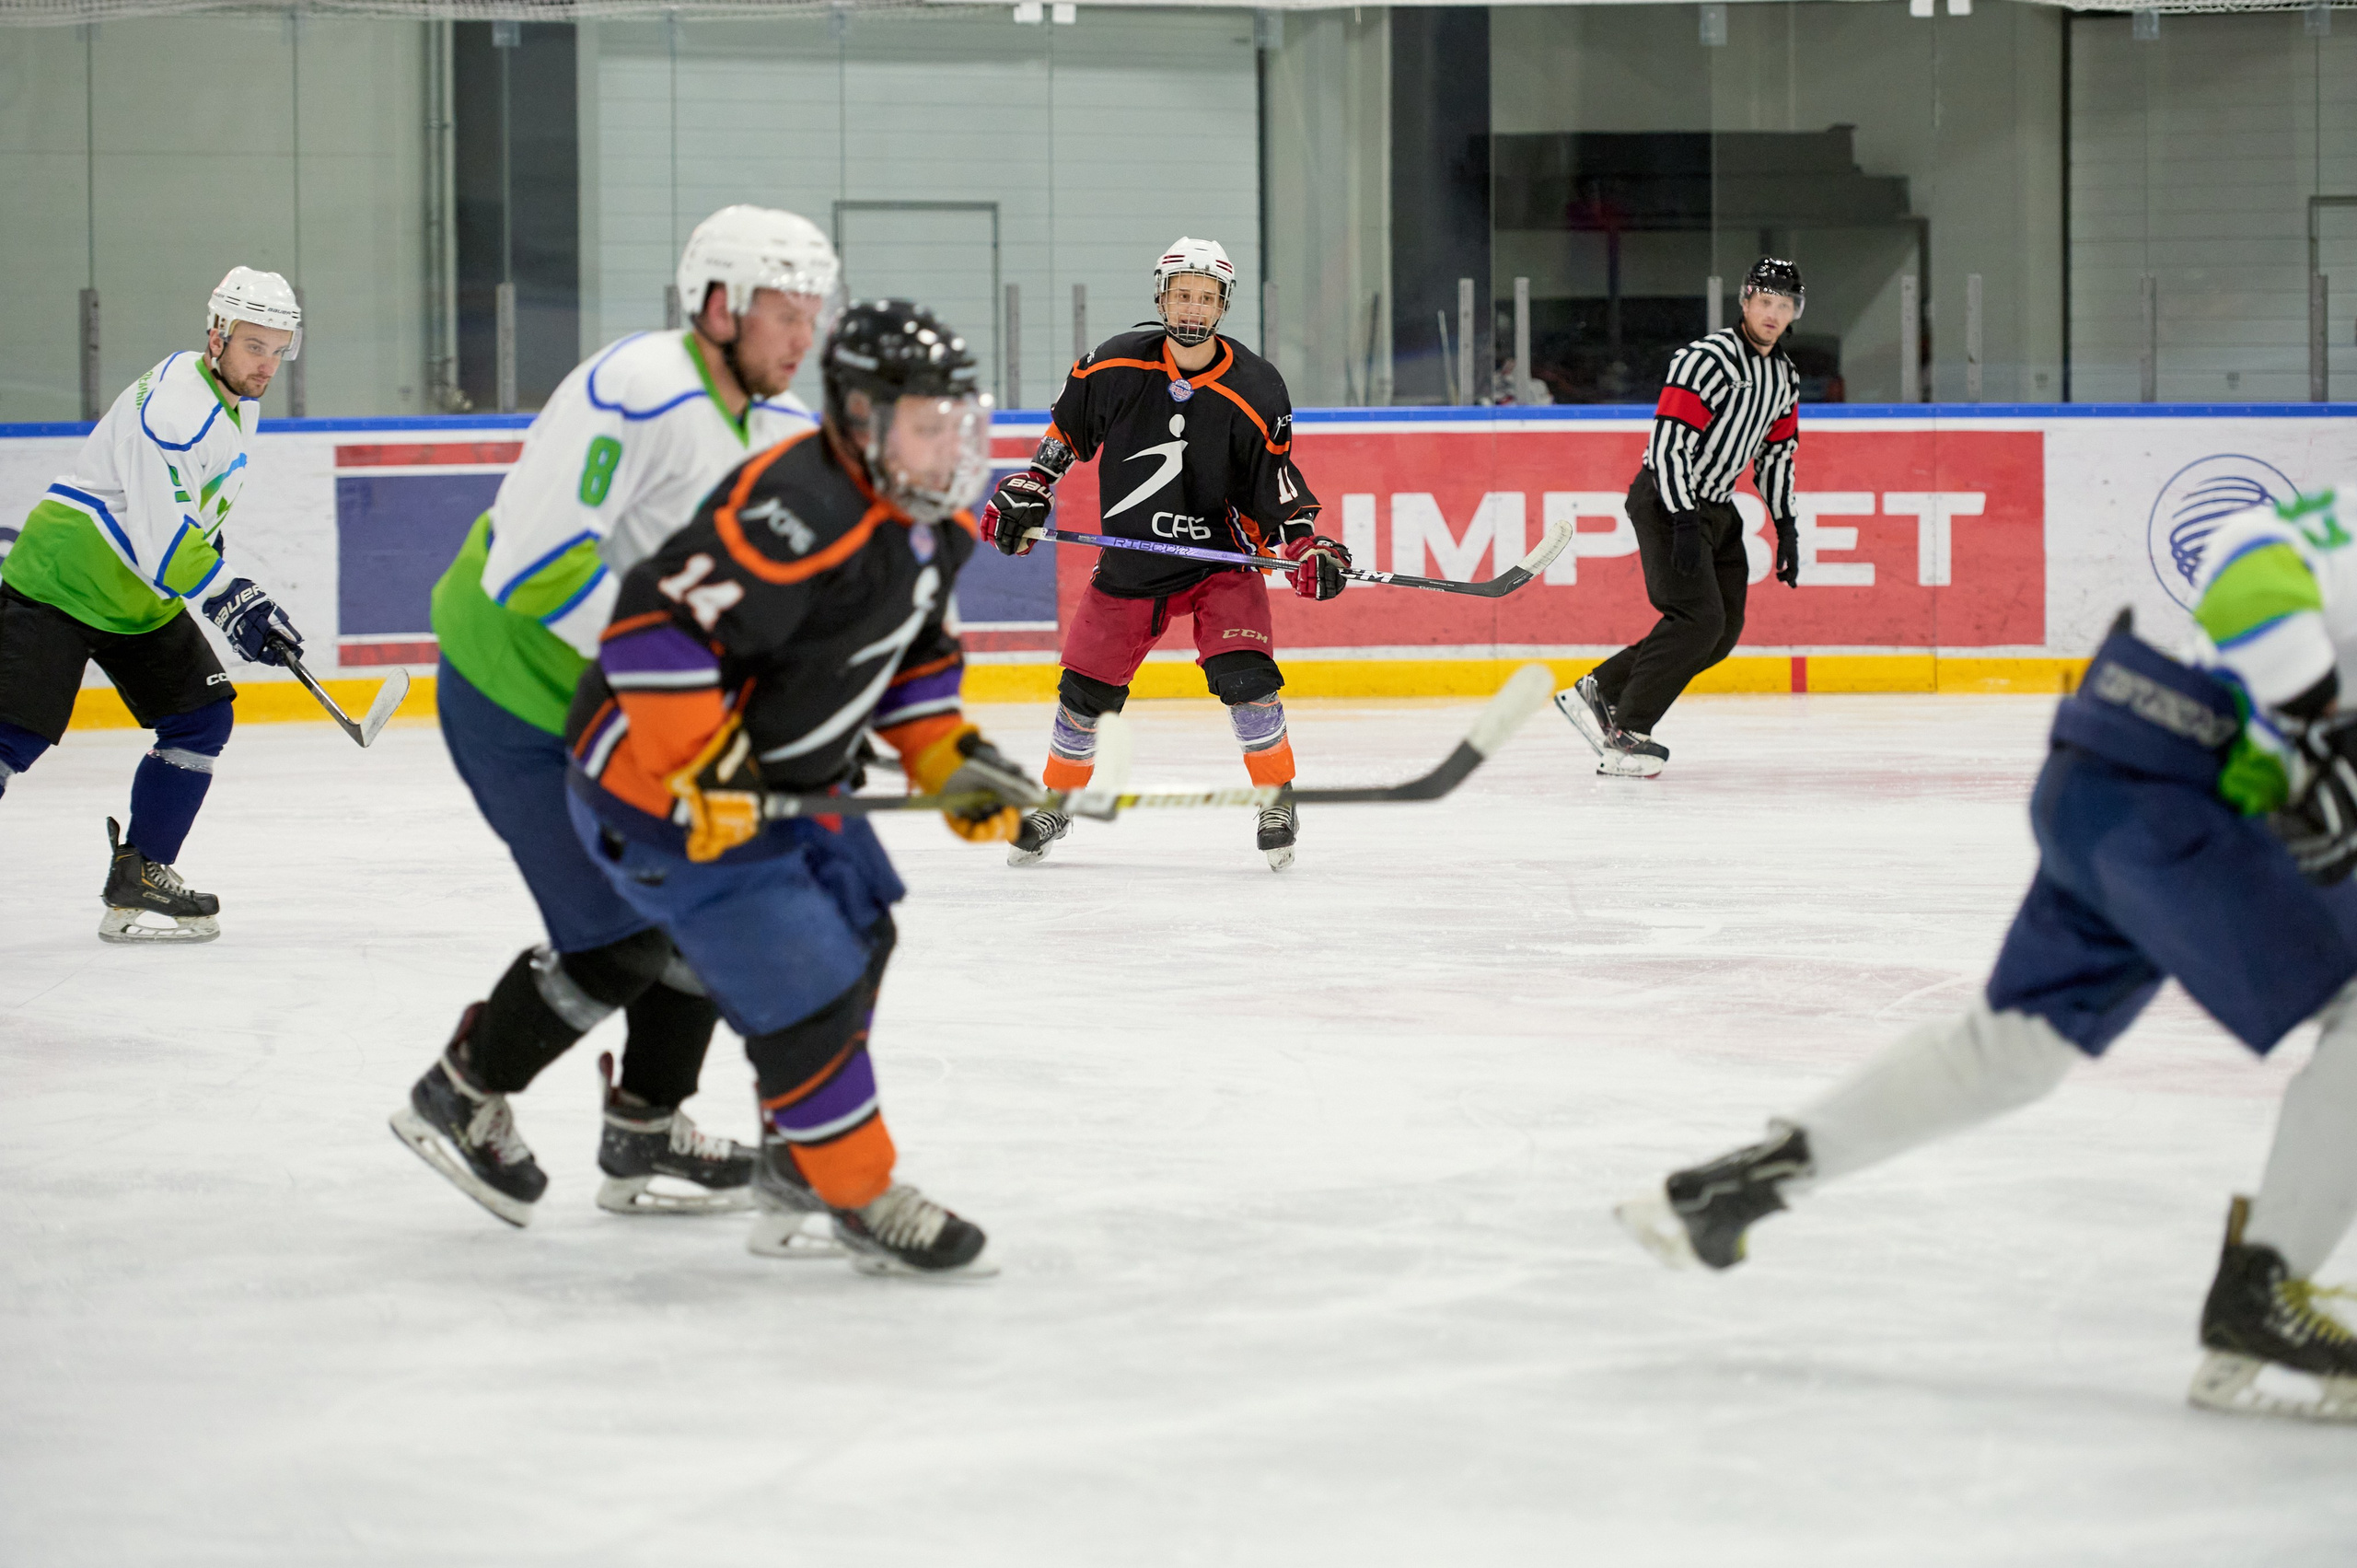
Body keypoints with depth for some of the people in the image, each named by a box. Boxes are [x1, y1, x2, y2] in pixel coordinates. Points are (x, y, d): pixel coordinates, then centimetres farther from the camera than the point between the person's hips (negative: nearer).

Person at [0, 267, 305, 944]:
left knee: (202, 717, 1)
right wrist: (231, 598, -26)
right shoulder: (174, 405, -24)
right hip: (58, 584, -9)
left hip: (140, 600, 9)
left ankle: (138, 879, 6)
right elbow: (161, 538, -28)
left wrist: (246, 603, 18)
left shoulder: (239, 404, 7)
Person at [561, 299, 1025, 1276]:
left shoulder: (934, 522, 2)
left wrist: (946, 757, 6)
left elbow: (913, 649, 19)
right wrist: (703, 771, -34)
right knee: (805, 991, -10)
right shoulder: (800, 515, -32)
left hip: (780, 782, 11)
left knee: (857, 937, 23)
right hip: (662, 794, -11)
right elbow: (655, 619, -36)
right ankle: (861, 1197, 9)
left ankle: (795, 1164, 41)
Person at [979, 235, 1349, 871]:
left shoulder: (1255, 394, -15)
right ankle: (1055, 803, 28)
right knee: (1085, 688, 6)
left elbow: (1276, 492, -8)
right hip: (1129, 565, 2)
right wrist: (1028, 491, 6)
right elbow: (1067, 428, 9)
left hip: (1220, 556, -2)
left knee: (1243, 671, -21)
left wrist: (1308, 549, -21)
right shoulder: (1115, 366, -10)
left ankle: (1279, 799, -3)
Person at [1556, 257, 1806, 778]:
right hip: (1666, 500, -9)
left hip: (1715, 504, 9)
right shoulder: (1706, 360, -19)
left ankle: (1598, 691, 15)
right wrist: (1685, 525, -29)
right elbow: (1669, 444, -24)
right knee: (1698, 618, -20)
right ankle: (1625, 735, -16)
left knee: (1724, 630, 8)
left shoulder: (1784, 377, 8)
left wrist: (1785, 528, 13)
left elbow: (1774, 454, 19)